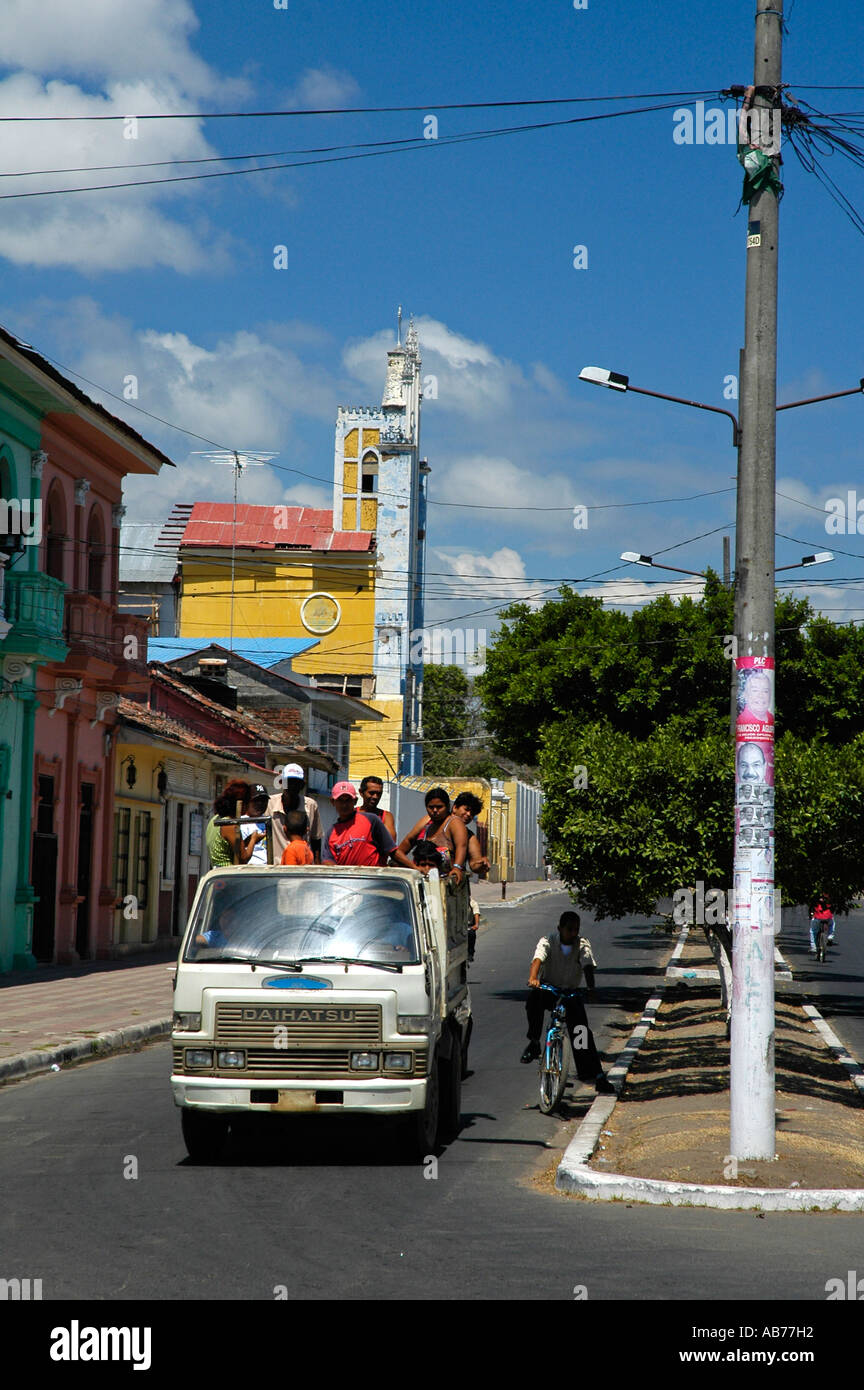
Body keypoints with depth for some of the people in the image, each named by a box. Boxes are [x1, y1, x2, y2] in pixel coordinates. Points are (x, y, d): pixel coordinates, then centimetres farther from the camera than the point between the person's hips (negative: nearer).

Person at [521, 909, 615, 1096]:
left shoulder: (582, 944, -8)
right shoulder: (548, 941, -12)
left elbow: (588, 965, -24)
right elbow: (538, 959, -31)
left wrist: (591, 987, -44)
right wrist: (533, 978, -52)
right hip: (547, 989, -1)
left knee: (583, 1031, -12)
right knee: (534, 998, -35)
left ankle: (597, 1075, -8)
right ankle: (534, 1042, -21)